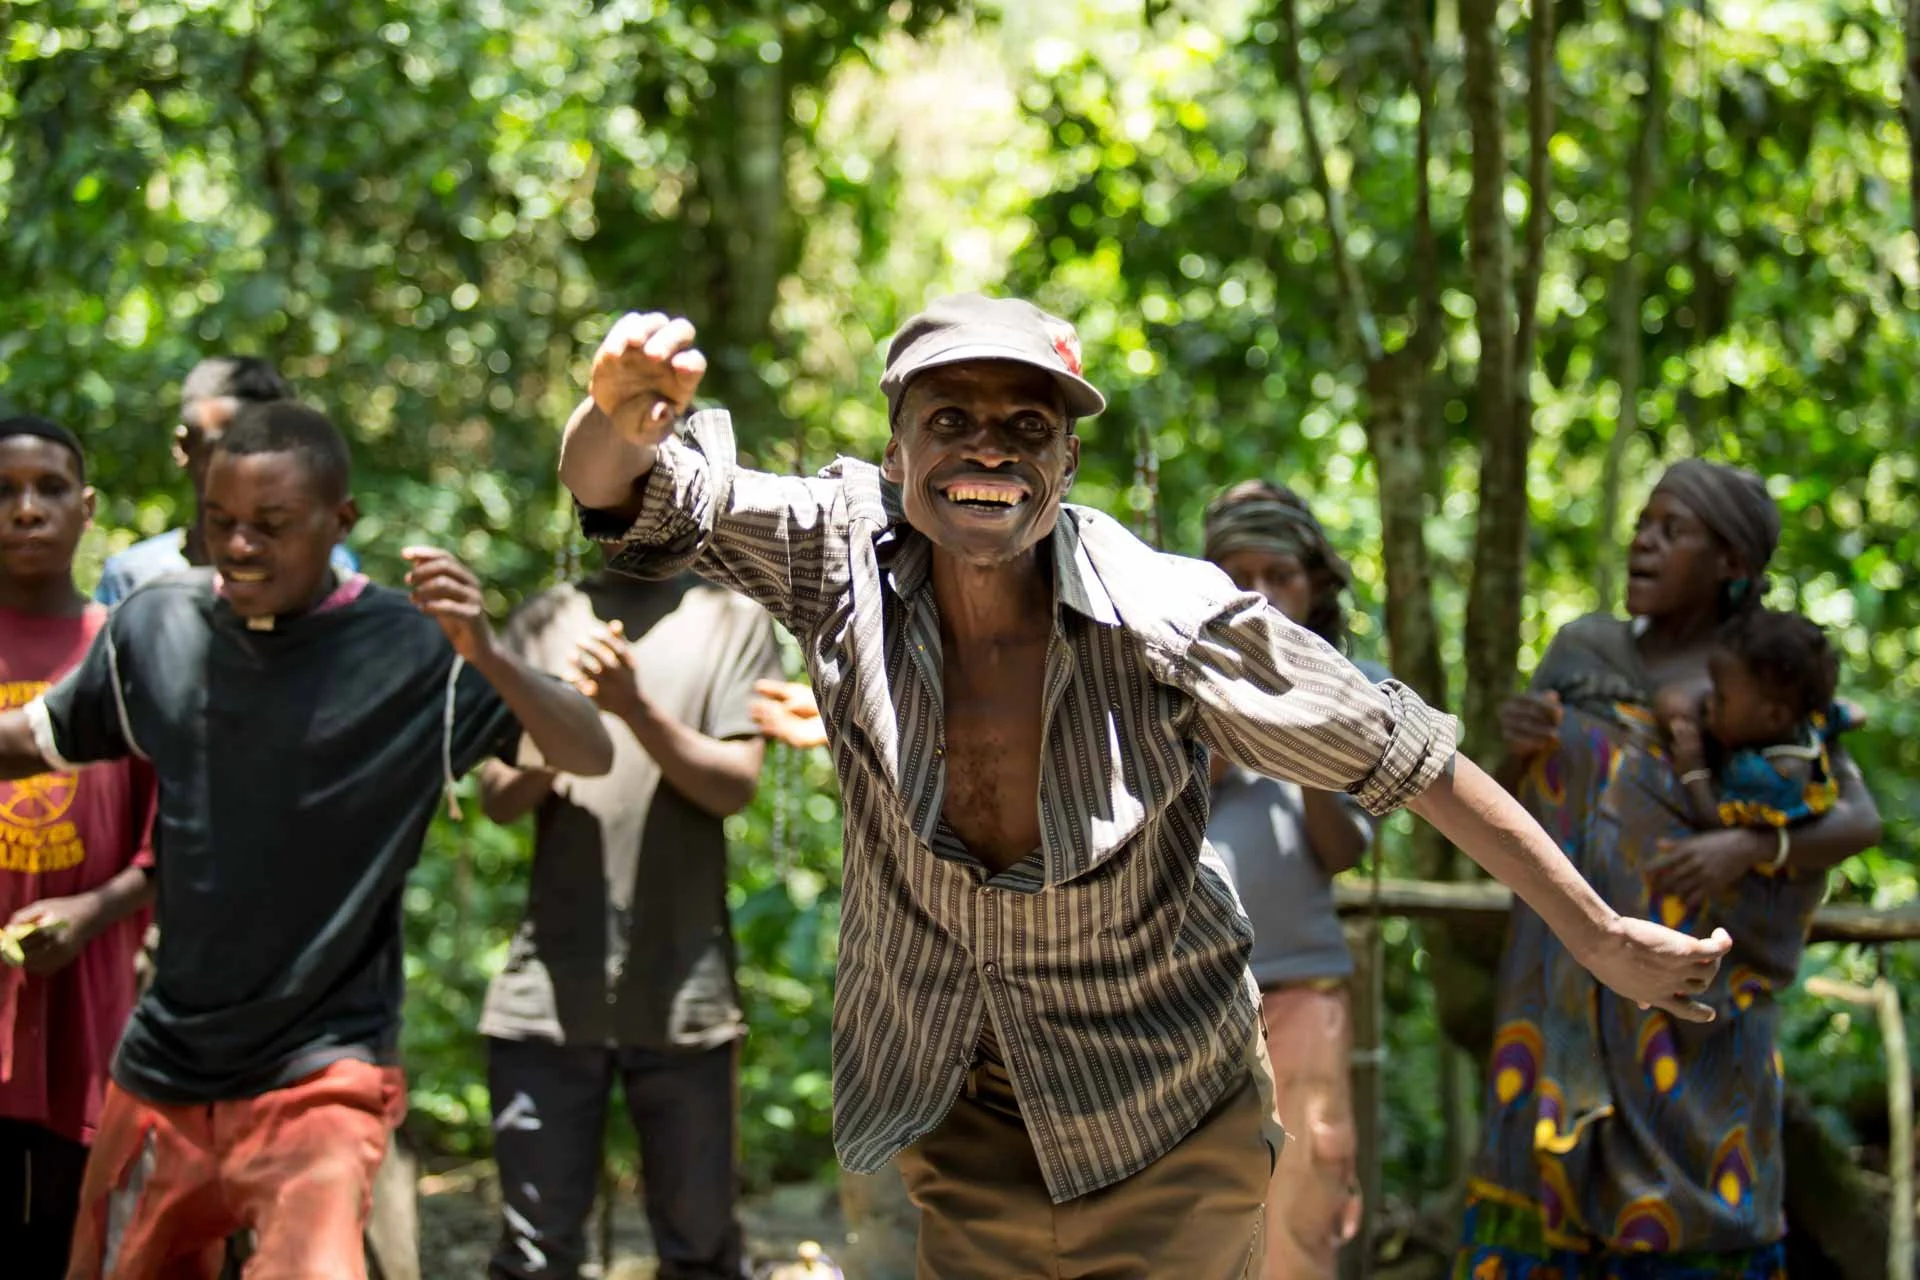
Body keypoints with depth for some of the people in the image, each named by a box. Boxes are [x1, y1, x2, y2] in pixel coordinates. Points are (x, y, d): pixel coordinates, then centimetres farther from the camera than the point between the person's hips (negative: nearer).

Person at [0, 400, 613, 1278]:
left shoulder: (413, 650, -11)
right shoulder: (155, 625, -1)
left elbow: (590, 755, -16)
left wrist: (486, 656, -33)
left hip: (321, 1071, -4)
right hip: (164, 1064, 5)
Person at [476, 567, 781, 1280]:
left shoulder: (733, 621, 7)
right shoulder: (544, 623, 13)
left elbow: (735, 785, -3)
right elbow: (498, 796, 7)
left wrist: (635, 707, -19)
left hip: (680, 995, -1)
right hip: (551, 987, 1)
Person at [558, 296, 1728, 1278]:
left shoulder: (1168, 620, -23)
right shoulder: (844, 559, -17)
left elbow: (1405, 757, -14)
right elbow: (636, 498, -23)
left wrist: (1601, 935, -9)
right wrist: (621, 413, -48)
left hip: (1163, 1122, -2)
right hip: (954, 1106, 2)